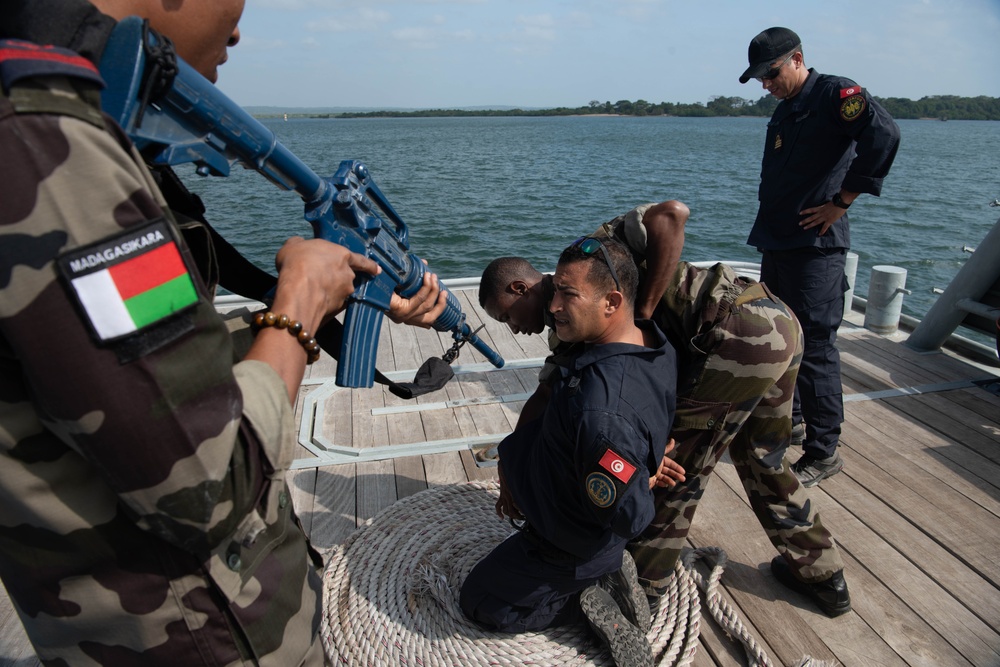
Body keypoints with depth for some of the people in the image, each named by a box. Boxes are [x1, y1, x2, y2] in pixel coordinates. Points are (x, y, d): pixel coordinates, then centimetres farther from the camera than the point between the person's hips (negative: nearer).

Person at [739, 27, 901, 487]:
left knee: (814, 347, -5)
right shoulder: (783, 112, 18)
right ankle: (787, 420, 35)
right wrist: (768, 229, 12)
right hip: (777, 243, 9)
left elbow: (883, 133, -25)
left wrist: (842, 202, -19)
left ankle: (824, 452, 6)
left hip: (815, 246, -9)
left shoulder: (834, 93, -8)